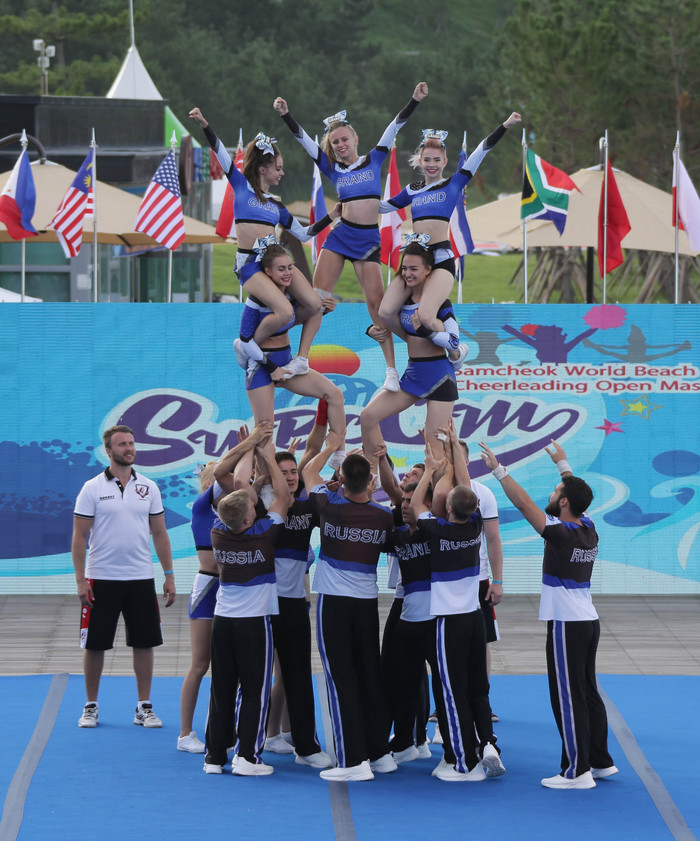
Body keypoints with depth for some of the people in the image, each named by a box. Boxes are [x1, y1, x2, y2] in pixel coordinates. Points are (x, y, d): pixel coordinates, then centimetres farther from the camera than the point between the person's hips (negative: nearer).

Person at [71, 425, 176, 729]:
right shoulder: (92, 488, -3)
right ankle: (91, 707, 15)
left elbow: (160, 534, 10)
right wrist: (80, 580, -9)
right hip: (101, 579, -3)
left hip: (141, 579, 3)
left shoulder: (148, 487, 6)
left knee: (144, 643, 4)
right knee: (95, 645, 2)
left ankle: (144, 707, 13)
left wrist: (169, 575, 5)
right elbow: (79, 537, -3)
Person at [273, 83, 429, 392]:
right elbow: (304, 139, 3)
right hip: (340, 235, 2)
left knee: (376, 303, -7)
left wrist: (415, 100, -7)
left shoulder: (374, 160, 8)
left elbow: (394, 127, 2)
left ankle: (391, 370, -3)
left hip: (369, 239, -2)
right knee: (317, 297, -7)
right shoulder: (333, 169, 9)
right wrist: (285, 115, -8)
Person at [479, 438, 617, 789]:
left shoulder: (561, 534, -17)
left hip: (567, 625, -8)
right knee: (587, 693, 15)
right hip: (588, 620, 8)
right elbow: (578, 494, 23)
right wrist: (563, 464, 35)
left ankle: (577, 771, -5)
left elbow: (523, 503, -17)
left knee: (568, 698, -5)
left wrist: (498, 469, -12)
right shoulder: (588, 529, 4)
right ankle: (600, 761, 20)